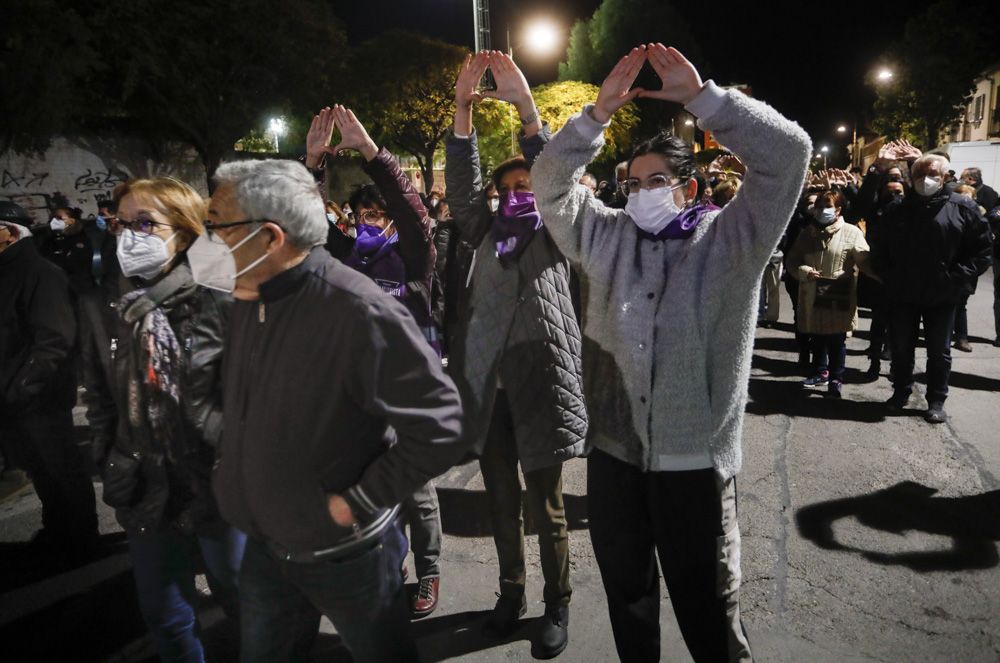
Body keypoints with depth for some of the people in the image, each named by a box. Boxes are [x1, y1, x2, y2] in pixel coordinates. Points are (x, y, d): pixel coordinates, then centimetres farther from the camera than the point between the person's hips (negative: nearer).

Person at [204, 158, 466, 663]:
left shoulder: (358, 310, -29)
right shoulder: (248, 298, -2)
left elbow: (437, 427, -28)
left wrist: (358, 503, -23)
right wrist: (231, 474, 7)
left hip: (347, 554, -7)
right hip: (265, 545, 7)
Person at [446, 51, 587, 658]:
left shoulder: (554, 235, 3)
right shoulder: (487, 234, 12)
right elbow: (462, 183, 0)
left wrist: (525, 105, -20)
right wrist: (463, 107, -11)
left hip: (539, 384, -4)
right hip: (487, 387, 4)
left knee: (546, 507, 7)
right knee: (502, 502, 16)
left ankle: (558, 606, 26)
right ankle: (512, 593, 35)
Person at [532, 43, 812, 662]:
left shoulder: (730, 239, -2)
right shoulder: (608, 237, 8)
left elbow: (787, 153, -12)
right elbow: (552, 184, 4)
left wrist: (700, 95, -14)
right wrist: (599, 112, -6)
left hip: (695, 456, -3)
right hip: (613, 449, 4)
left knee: (706, 601, 10)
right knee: (626, 586, 20)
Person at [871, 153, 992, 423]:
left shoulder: (963, 208, -3)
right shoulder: (897, 211, 5)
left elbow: (982, 251, -3)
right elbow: (879, 250, 12)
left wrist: (955, 278, -13)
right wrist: (889, 277, -2)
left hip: (942, 296, -2)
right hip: (902, 294, 2)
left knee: (939, 352, 9)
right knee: (901, 348, 12)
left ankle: (936, 401, 21)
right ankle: (901, 392, 29)